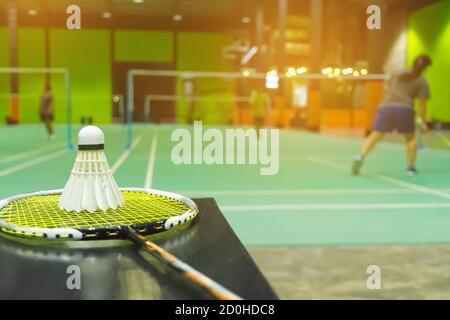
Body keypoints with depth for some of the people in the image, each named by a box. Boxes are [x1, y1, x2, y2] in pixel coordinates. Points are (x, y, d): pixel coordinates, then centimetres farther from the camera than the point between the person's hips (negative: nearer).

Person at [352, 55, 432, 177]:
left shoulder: (398, 74, 22)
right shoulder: (422, 82, 11)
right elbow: (422, 104, 8)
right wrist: (423, 122, 13)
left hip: (386, 107, 2)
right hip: (405, 109, -2)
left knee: (374, 137, 0)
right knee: (411, 138, 20)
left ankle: (360, 157, -24)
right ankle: (411, 167, 15)